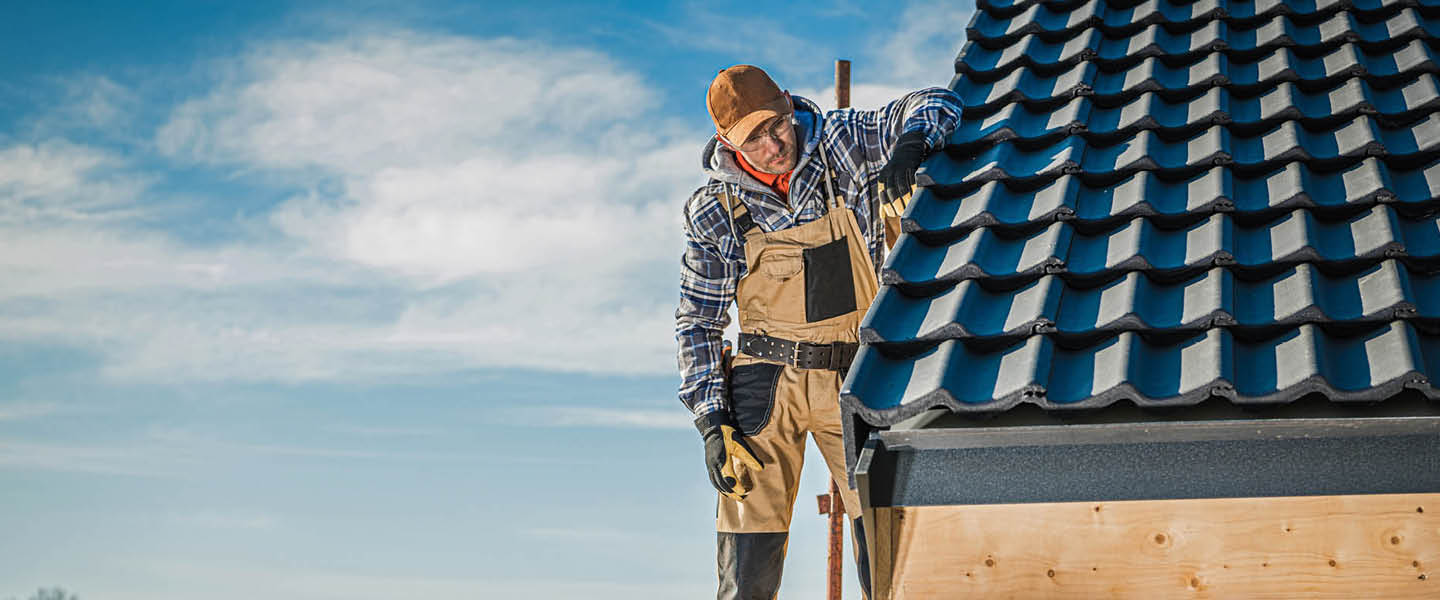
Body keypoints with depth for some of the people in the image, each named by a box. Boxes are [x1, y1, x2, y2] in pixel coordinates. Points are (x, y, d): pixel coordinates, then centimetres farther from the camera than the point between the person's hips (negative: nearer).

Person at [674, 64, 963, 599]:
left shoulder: (842, 145, -2)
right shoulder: (713, 211, -2)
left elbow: (937, 106, -3)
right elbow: (696, 321, 4)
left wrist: (910, 144, -27)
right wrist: (711, 422, -5)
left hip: (855, 380, 0)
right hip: (766, 384, 0)